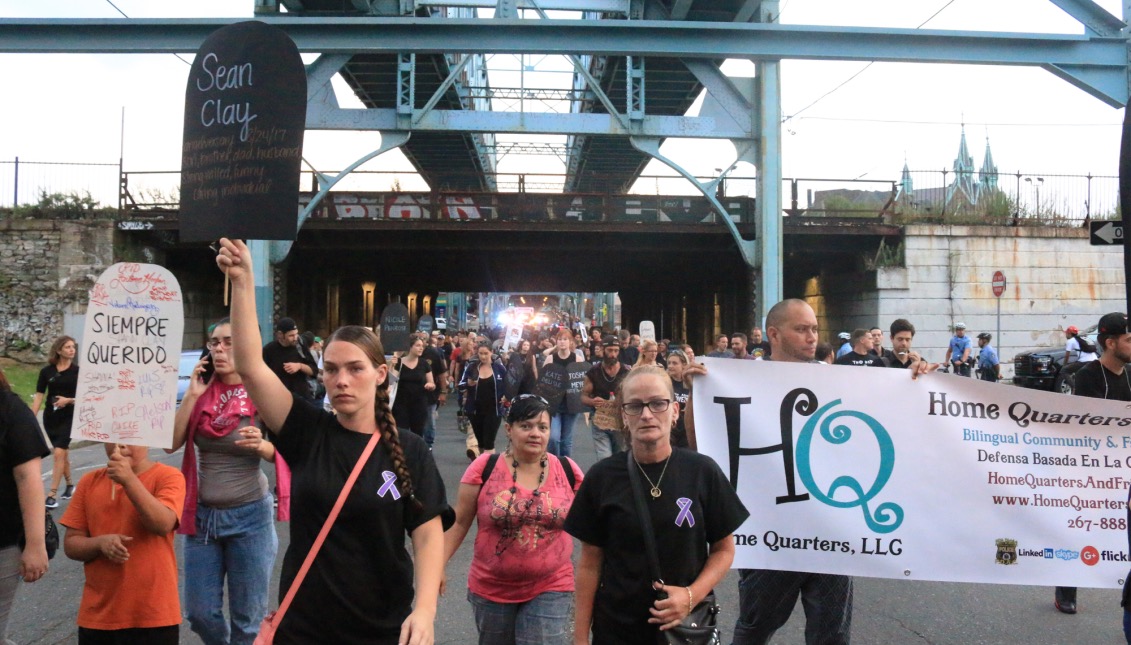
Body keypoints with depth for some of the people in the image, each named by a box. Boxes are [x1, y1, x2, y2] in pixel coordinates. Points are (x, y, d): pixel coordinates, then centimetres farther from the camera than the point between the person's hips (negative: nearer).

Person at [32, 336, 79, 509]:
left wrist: (69, 400, -19)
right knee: (63, 452, 14)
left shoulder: (78, 371, -3)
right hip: (50, 417, 3)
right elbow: (39, 396, 2)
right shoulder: (46, 371, 2)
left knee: (59, 453, -12)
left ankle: (52, 495, -10)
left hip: (69, 417, -3)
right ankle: (69, 485, 34)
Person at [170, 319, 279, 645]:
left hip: (249, 516, -4)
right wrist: (191, 395, -11)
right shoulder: (203, 392, 2)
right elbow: (171, 442, -5)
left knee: (248, 618, 6)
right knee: (200, 613, 12)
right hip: (201, 514, 4)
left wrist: (262, 445, -25)